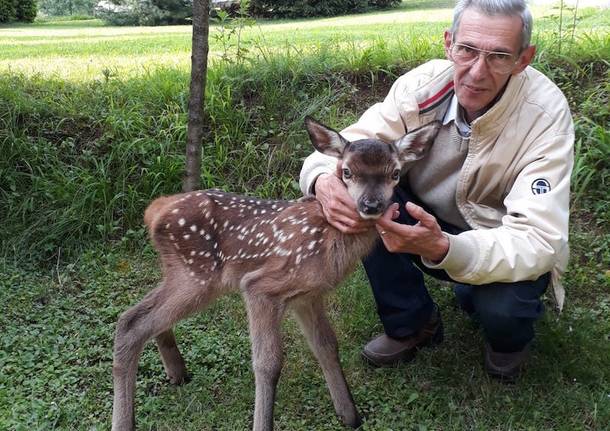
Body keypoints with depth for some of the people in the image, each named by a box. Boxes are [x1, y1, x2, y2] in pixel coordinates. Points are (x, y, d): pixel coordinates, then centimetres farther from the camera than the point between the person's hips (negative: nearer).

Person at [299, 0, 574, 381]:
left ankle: (510, 339, 8)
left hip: (505, 247, -2)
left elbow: (538, 239, -33)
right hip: (428, 225, 3)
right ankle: (412, 323, 0)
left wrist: (442, 248, -50)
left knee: (501, 306, -34)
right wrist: (325, 182, -44)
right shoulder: (423, 84, -18)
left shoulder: (547, 113, -26)